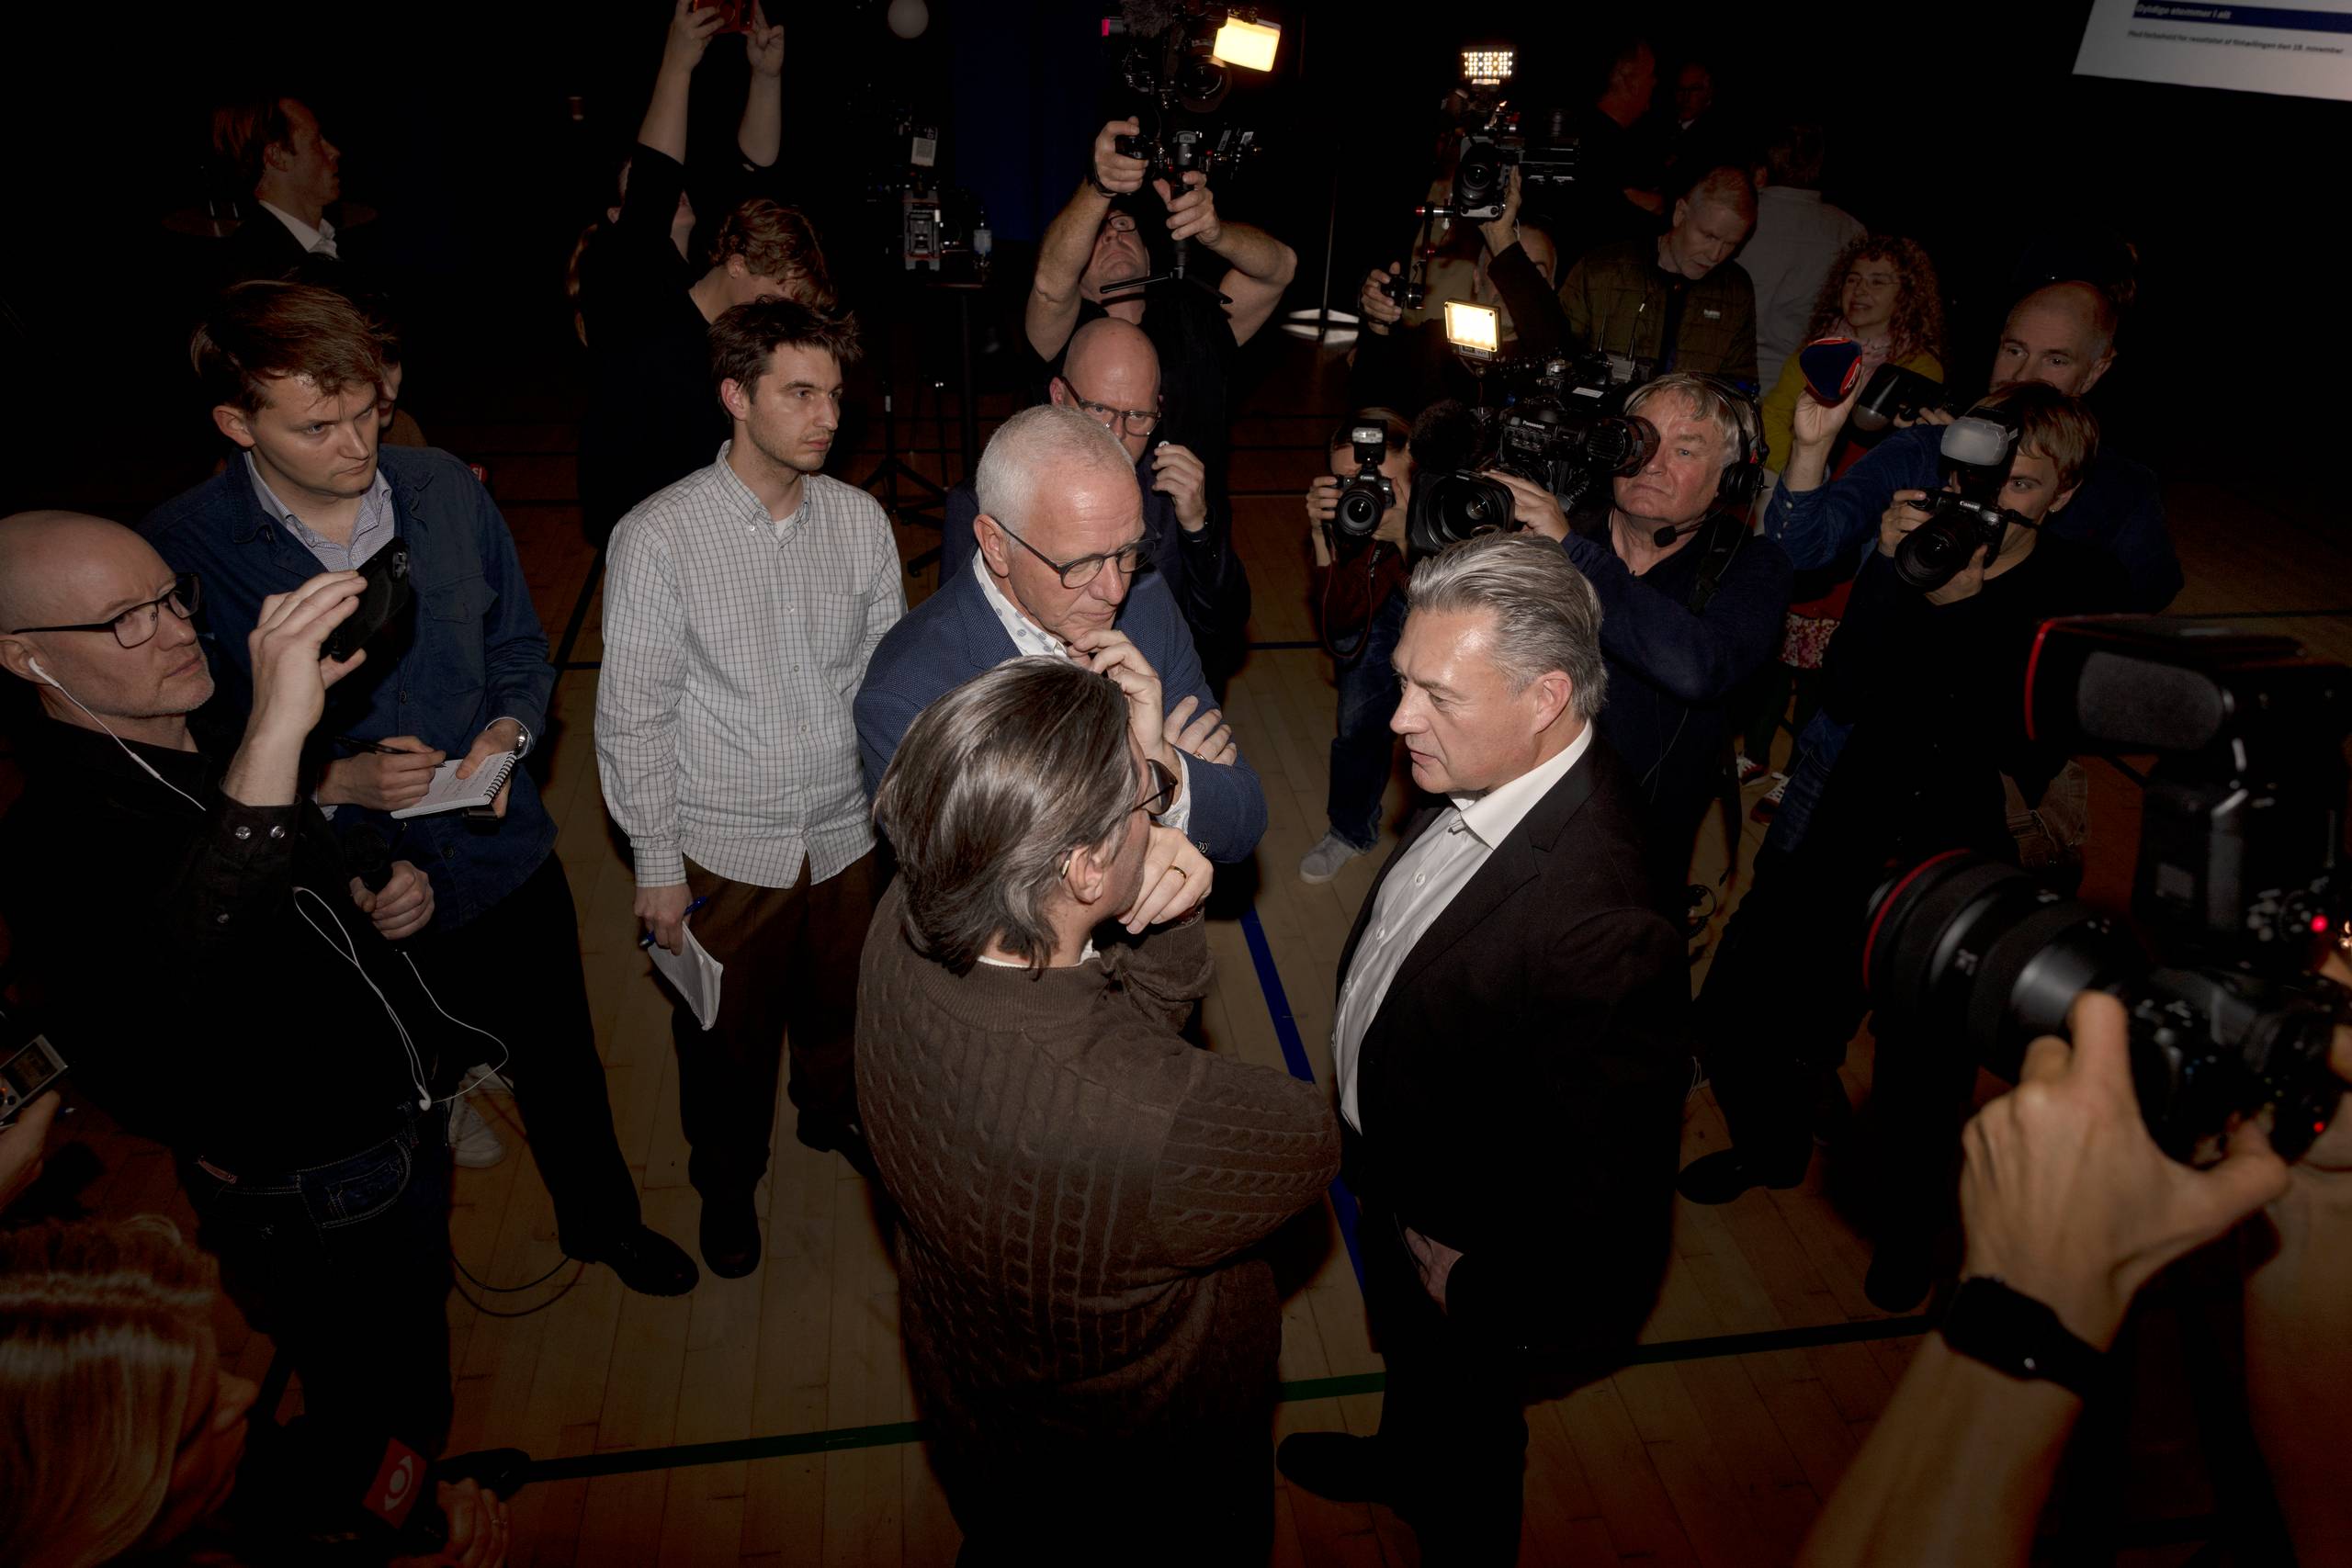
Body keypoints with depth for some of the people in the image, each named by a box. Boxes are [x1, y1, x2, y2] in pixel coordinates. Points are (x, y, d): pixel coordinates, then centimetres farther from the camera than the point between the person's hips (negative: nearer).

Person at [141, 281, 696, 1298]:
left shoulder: (447, 491, -7)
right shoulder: (179, 553, -17)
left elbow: (522, 651, 6)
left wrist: (510, 730, -14)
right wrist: (334, 781, -25)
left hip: (506, 861, 3)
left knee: (562, 1064, 21)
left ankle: (603, 1221, 49)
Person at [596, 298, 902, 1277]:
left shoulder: (860, 518, -6)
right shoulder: (658, 537, -16)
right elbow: (632, 715, -11)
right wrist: (655, 863, -9)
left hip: (848, 832, 3)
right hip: (725, 847, -3)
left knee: (842, 1005, 24)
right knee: (728, 1038, 17)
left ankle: (836, 1114, 56)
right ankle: (727, 1180, 46)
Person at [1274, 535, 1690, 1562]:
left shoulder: (1600, 928, -43)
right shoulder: (1484, 775, -16)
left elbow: (1610, 1180, -30)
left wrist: (1485, 1289, -15)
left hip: (1465, 1249, -7)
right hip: (1396, 1169, 7)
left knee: (1460, 1412, 25)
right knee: (1407, 1359, 36)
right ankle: (1398, 1464, 67)